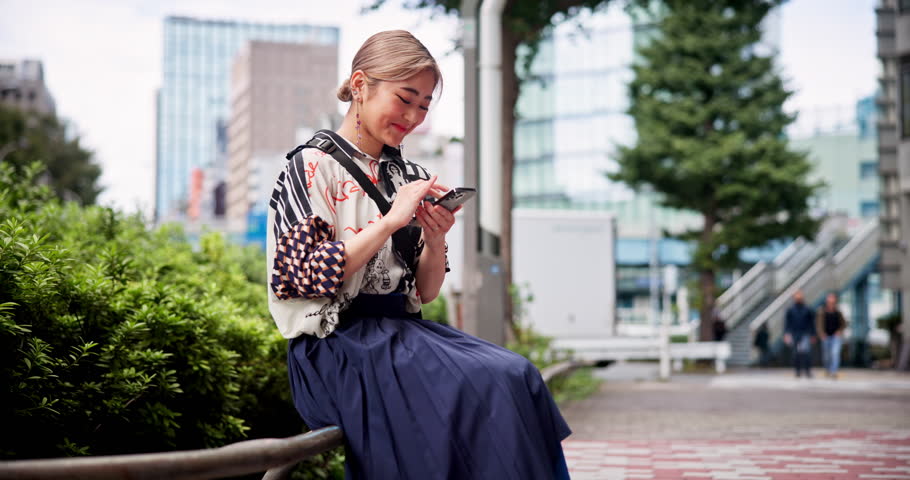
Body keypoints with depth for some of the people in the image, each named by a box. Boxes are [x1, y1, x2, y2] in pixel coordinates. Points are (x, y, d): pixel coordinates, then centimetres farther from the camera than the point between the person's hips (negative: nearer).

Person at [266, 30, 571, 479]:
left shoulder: (409, 177, 16)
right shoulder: (313, 167, -2)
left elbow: (424, 292, 15)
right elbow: (309, 277, -14)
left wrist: (434, 241, -5)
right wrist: (390, 222, -15)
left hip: (402, 330, 6)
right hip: (339, 342, -6)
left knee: (519, 377, -20)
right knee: (476, 390, -28)